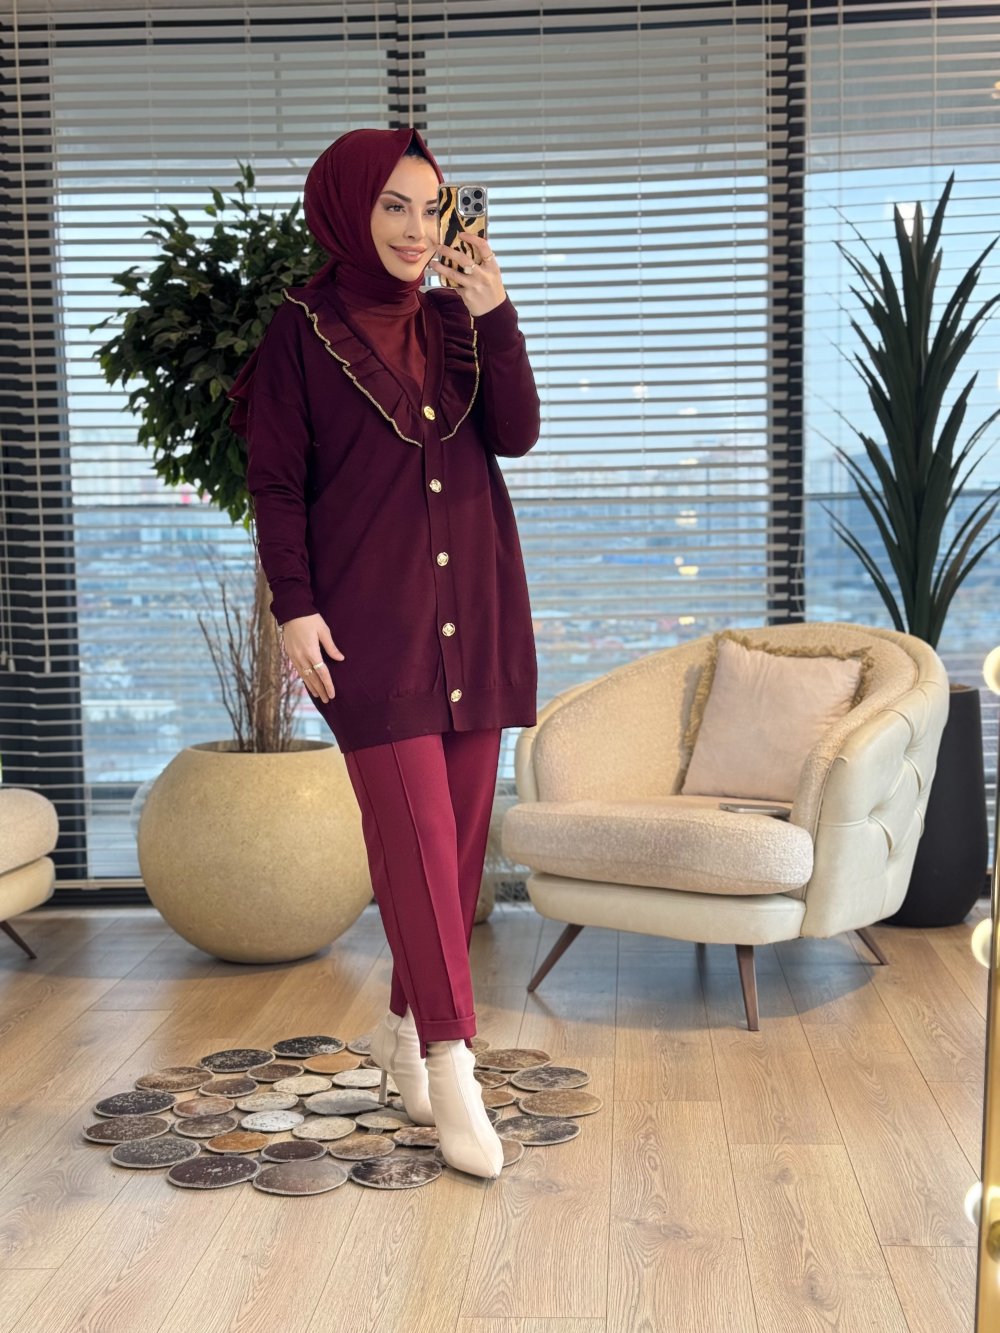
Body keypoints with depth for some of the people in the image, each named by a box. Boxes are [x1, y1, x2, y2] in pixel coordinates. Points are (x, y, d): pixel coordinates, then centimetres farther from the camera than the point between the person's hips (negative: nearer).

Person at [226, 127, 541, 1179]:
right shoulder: (302, 330, 0)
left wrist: (492, 315, -9)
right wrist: (294, 605, -11)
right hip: (370, 619, -5)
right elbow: (275, 482, -2)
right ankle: (451, 1069, -2)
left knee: (461, 834, 8)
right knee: (415, 834, -9)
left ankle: (407, 1026, 25)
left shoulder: (455, 319, 13)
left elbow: (516, 434, 0)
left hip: (473, 614, 5)